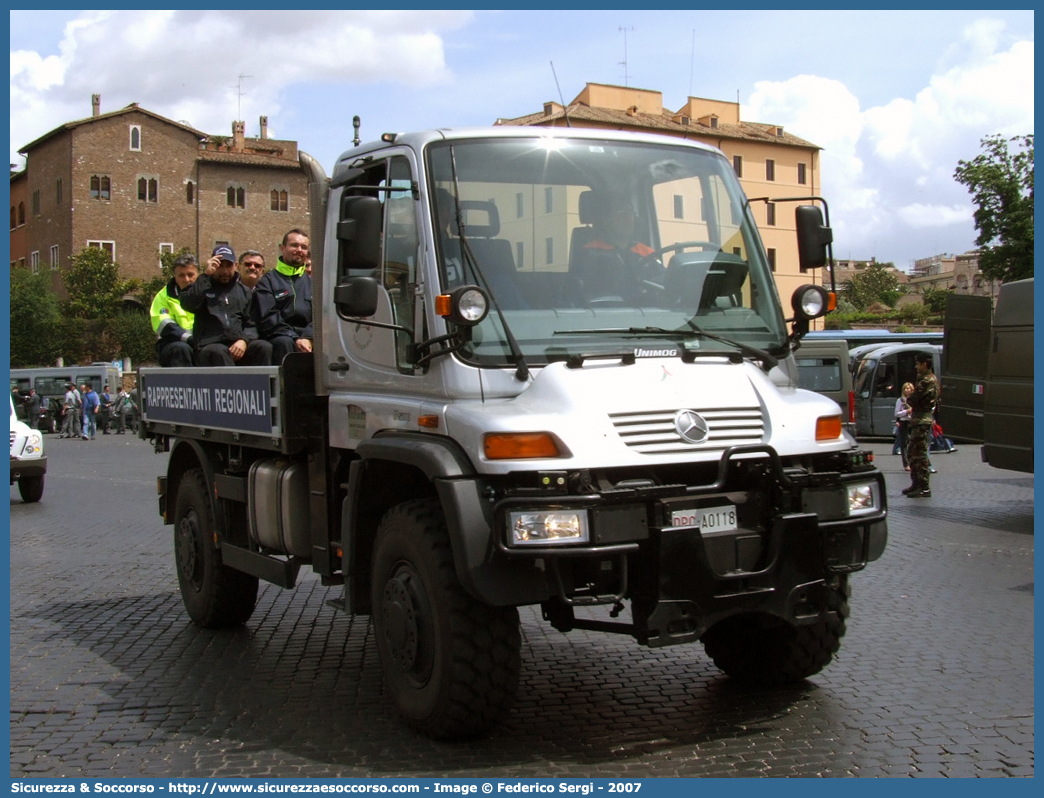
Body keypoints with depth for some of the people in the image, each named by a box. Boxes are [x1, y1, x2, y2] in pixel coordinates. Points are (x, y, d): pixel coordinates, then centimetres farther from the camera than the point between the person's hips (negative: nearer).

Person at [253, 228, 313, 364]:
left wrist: (308, 338, -13)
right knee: (284, 343, -37)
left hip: (309, 338, 3)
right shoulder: (268, 281, 12)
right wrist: (295, 339, -17)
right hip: (280, 337, -3)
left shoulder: (312, 282, 24)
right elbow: (268, 318, -2)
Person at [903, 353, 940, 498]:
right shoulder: (930, 379, 18)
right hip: (919, 420, 11)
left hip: (922, 421, -11)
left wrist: (908, 399, 2)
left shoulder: (927, 381, -16)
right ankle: (917, 483, 24)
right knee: (911, 453, 16)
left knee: (919, 454, -9)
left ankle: (925, 488, -8)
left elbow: (912, 399, -17)